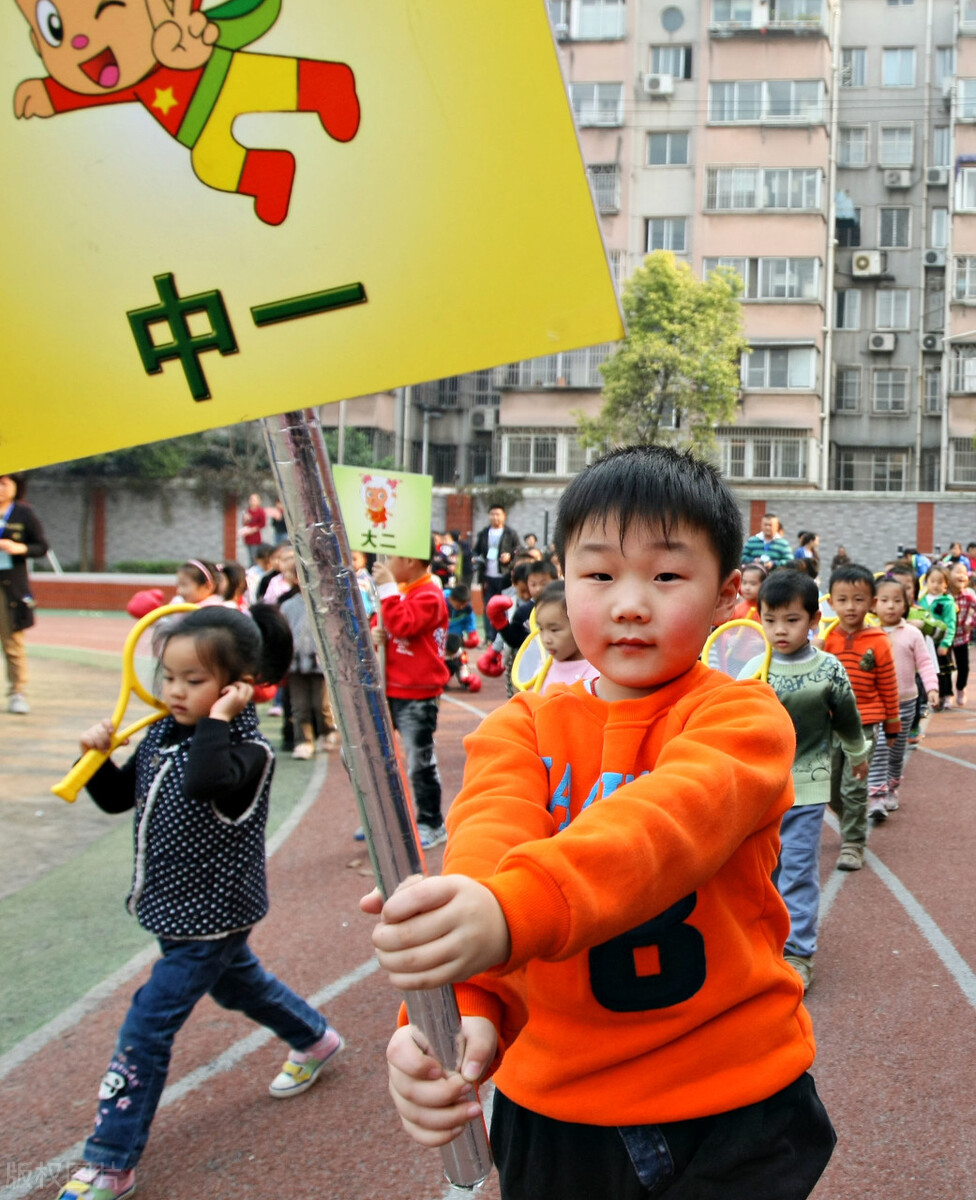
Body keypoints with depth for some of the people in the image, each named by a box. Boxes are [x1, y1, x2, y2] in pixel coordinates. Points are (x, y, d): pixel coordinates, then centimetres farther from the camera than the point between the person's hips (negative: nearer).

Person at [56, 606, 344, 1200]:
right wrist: (98, 756, -10)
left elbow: (203, 783, -46)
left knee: (147, 1027, -5)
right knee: (237, 983, 28)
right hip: (180, 904, 9)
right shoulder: (163, 735, -1)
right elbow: (118, 797, 7)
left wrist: (219, 718, -38)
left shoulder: (247, 749, -24)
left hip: (212, 912, -9)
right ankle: (315, 1039, 53)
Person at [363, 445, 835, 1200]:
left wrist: (510, 913, -50)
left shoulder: (742, 717, -11)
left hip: (731, 1115, -2)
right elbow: (486, 842, -22)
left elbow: (672, 818, -32)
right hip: (552, 1106, 3)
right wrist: (457, 999, -42)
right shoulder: (522, 729, -2)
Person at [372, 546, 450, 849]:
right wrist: (374, 633, -2)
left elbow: (401, 625, -27)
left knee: (420, 763, 0)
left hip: (417, 695, -9)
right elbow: (386, 625, 20)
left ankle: (432, 825, 17)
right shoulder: (401, 590, 13)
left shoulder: (429, 596, -14)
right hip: (389, 690, 9)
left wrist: (387, 588, -21)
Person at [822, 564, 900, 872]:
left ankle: (852, 843, 7)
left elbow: (888, 687, 2)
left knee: (853, 787, -6)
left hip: (863, 724, -3)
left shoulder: (877, 642, -6)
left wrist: (892, 725, 7)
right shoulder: (825, 639, -3)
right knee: (831, 787, 12)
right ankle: (853, 825, 38)